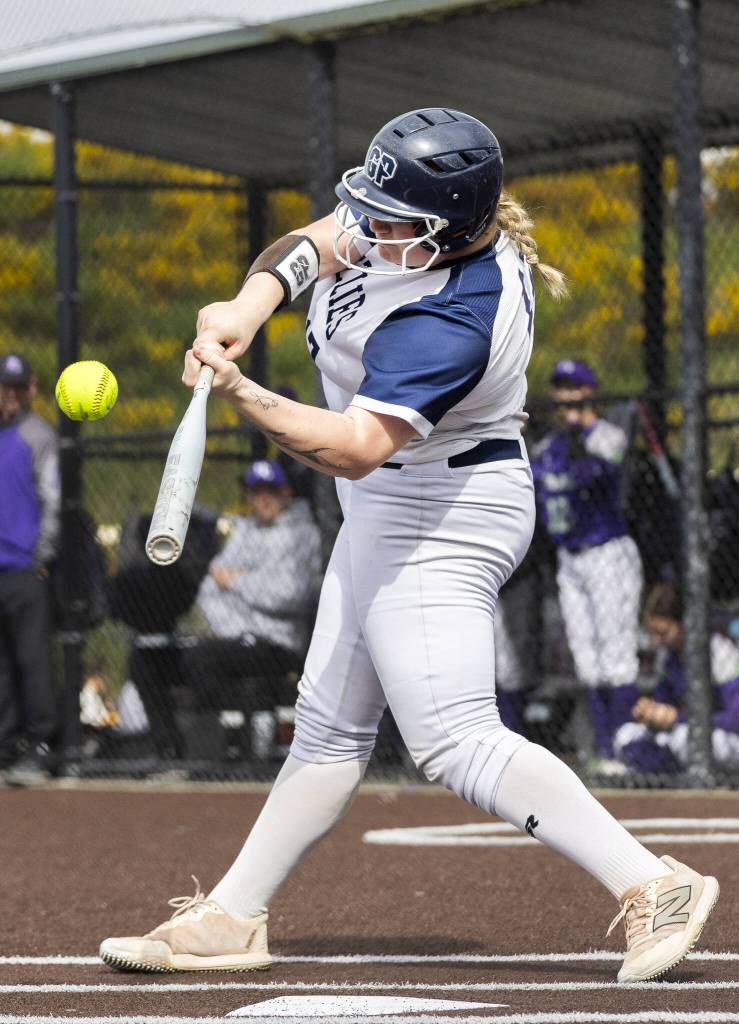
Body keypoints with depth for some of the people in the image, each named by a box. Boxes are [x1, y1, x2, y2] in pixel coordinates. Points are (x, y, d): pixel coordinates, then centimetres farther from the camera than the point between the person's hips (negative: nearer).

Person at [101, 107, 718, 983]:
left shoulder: (446, 322, -32)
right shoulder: (435, 223, -7)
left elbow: (353, 448, -38)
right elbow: (317, 244, 3)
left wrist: (240, 394, -50)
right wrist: (249, 306, -16)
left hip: (439, 523, -10)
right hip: (390, 514, 10)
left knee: (454, 742, -16)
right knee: (330, 725, 15)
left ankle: (651, 886, -19)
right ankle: (230, 918, 24)